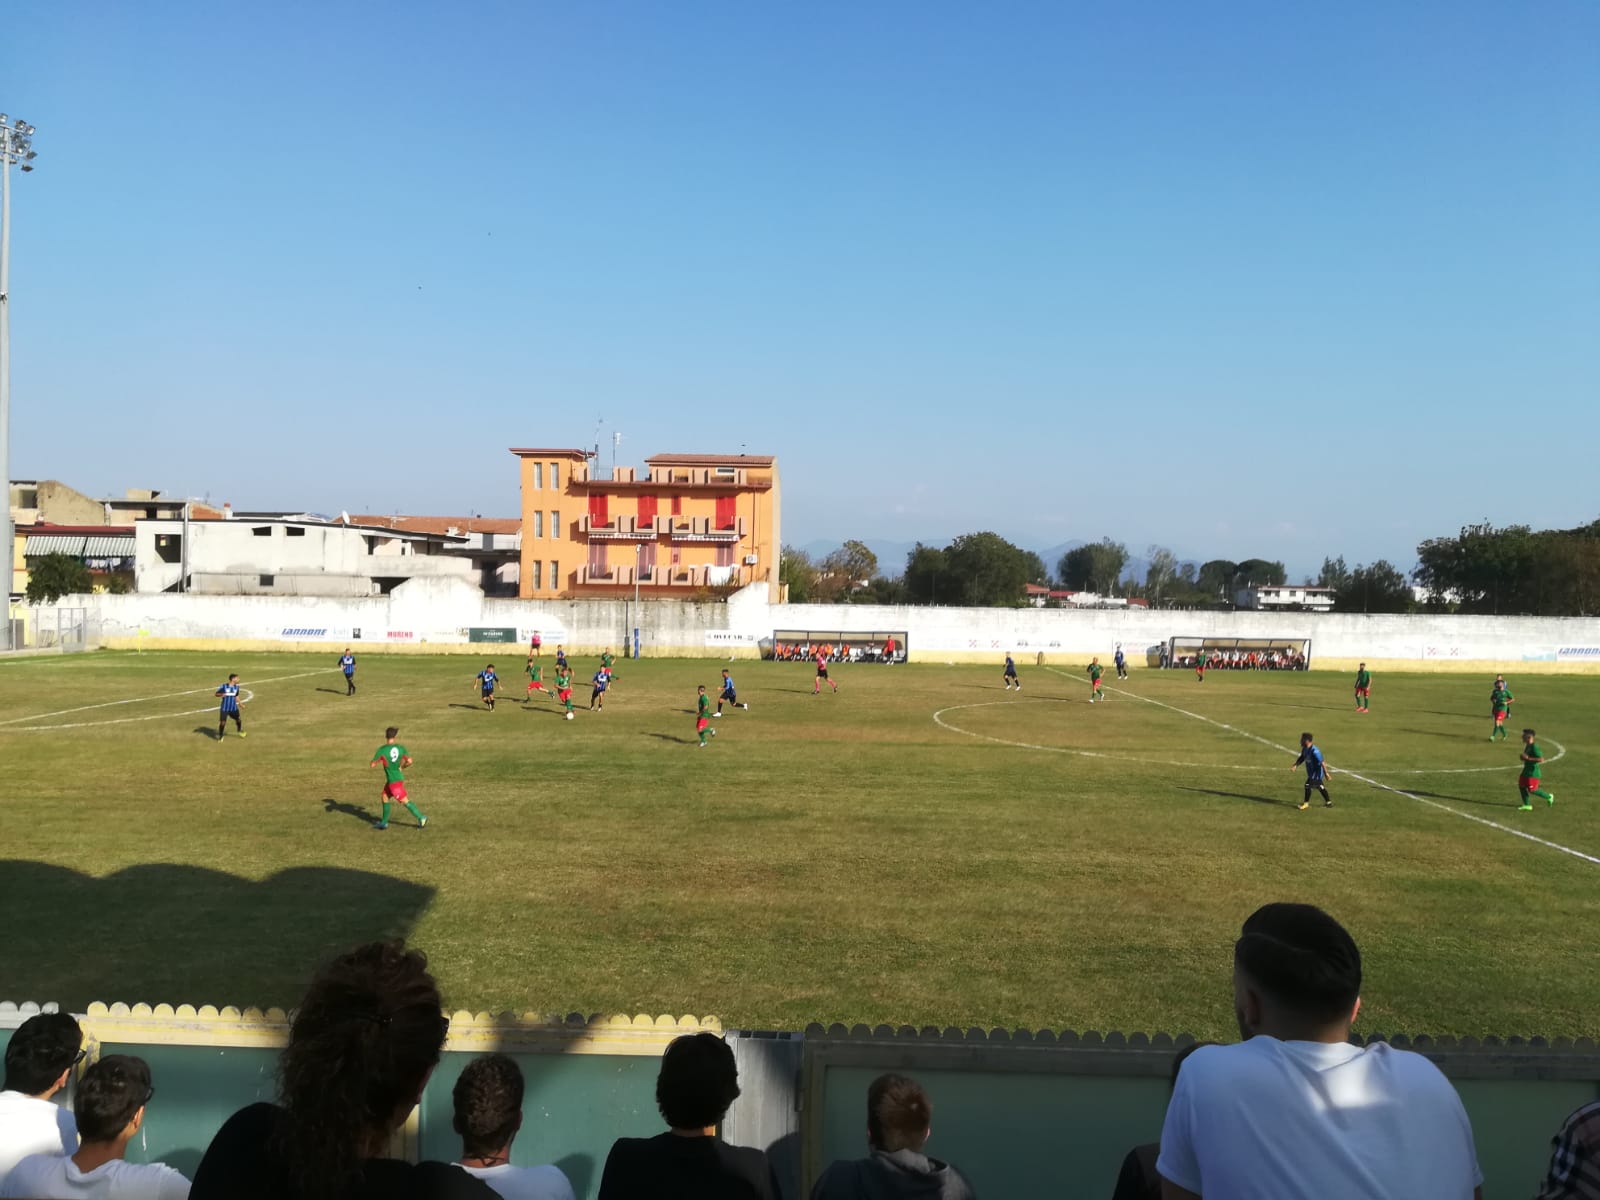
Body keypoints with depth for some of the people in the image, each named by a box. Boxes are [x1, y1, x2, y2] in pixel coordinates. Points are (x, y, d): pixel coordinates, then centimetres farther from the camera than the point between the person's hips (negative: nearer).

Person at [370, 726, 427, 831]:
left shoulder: (382, 750, -16)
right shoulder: (400, 748, -4)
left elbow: (372, 764, -11)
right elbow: (409, 761, -7)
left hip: (393, 781, -6)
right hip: (399, 776, 6)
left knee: (405, 801, -1)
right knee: (385, 798, 19)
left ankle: (421, 818, -2)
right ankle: (383, 823, 25)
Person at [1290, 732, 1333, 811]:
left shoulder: (1314, 751, -29)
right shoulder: (1304, 749, -1)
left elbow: (1321, 762, -26)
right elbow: (1302, 758, 14)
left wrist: (1326, 773, -22)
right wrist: (1295, 765, 0)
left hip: (1316, 773, -9)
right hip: (1311, 772, 9)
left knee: (1308, 785, -8)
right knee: (1320, 787, 18)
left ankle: (1306, 803, 8)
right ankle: (1328, 802, 31)